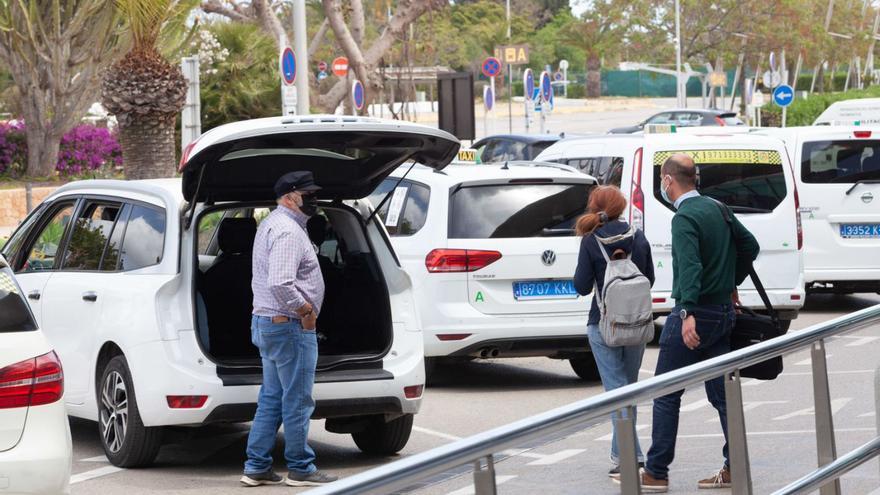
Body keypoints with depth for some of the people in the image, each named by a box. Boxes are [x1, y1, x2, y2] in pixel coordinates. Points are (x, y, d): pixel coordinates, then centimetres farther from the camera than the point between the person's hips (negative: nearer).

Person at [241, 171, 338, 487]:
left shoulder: (270, 224, 16)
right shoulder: (288, 231, -19)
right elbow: (280, 284, -31)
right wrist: (306, 309, -17)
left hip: (265, 322, 11)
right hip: (289, 326, -11)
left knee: (271, 399, 14)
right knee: (298, 402, -1)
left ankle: (256, 468, 15)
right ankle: (300, 469, 5)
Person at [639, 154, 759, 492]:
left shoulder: (685, 218, -16)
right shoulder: (717, 208, 10)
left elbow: (690, 267, -29)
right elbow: (749, 246, 20)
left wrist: (688, 314, -39)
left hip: (695, 315, -8)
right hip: (724, 311, 8)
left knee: (666, 395, -1)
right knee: (722, 391, 10)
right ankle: (735, 468, 9)